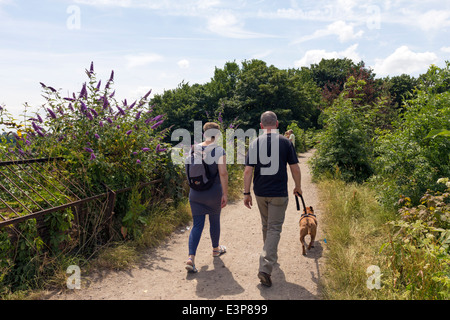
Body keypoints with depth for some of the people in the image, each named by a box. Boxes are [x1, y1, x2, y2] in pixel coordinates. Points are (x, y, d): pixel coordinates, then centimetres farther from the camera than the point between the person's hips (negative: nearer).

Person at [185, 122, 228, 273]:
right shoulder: (219, 151, -12)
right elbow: (223, 173, -20)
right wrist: (225, 194, -15)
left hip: (195, 194, 3)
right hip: (214, 193, -3)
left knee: (197, 225, 6)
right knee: (215, 220, 18)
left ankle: (191, 258, -7)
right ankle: (216, 249, 39)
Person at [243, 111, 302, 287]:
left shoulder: (254, 143, -1)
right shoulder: (285, 142, -5)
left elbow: (248, 170, -5)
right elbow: (295, 168, -3)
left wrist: (246, 193, 1)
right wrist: (298, 187, 13)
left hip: (260, 193, 3)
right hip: (279, 193, -3)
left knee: (266, 225, 21)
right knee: (274, 228, 1)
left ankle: (271, 255, 41)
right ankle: (265, 268, -9)